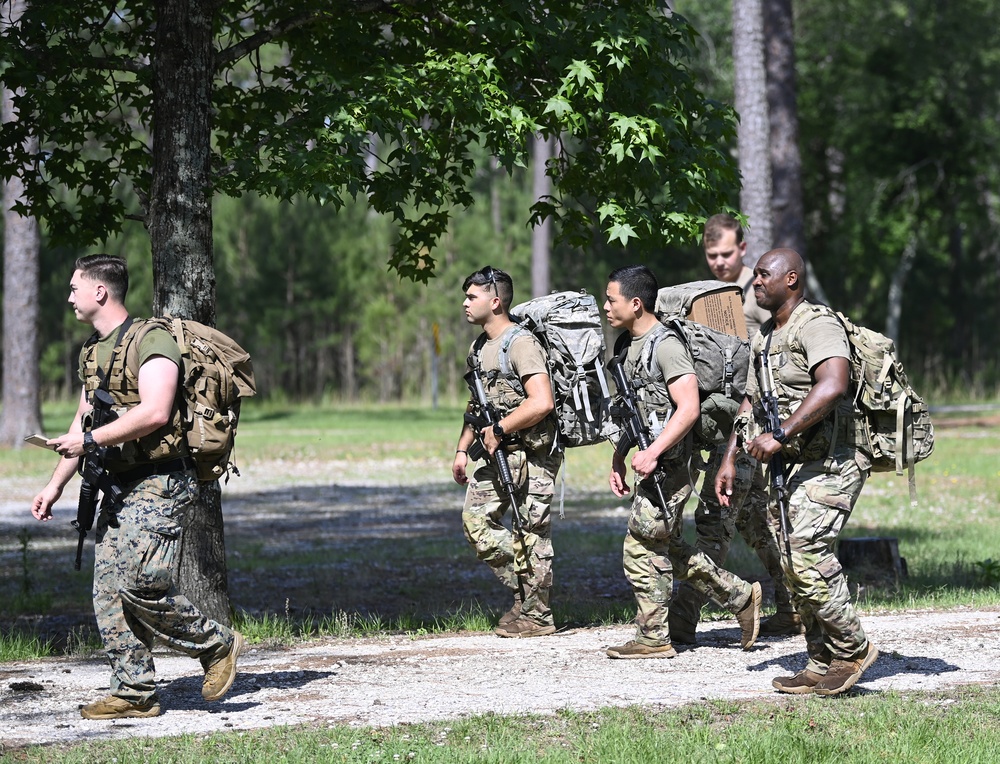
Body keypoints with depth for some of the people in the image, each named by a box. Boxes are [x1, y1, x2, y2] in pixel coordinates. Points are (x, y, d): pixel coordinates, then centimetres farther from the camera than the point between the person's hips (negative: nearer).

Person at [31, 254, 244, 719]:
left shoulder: (151, 341, -12)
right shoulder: (91, 352, 18)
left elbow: (155, 412, -24)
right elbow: (83, 421, 25)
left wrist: (91, 440, -22)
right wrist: (56, 485, 21)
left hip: (159, 484, -9)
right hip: (118, 488, 9)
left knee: (141, 582, -18)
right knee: (109, 591, 3)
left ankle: (217, 644, 1)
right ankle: (134, 693, 7)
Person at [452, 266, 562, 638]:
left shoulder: (521, 344, -15)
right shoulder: (479, 348, 14)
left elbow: (542, 403, -26)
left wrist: (498, 430, -18)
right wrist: (463, 448, 16)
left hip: (531, 456, -9)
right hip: (498, 455, 9)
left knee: (530, 535, -3)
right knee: (475, 519, 4)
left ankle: (536, 616, 6)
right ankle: (523, 590, 15)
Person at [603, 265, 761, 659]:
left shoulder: (666, 345, -16)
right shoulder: (628, 345, 13)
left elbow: (689, 408, -24)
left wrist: (652, 452, -27)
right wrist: (617, 460, 18)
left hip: (666, 464, -10)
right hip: (651, 463, 10)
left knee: (641, 548, -6)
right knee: (667, 546, 15)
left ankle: (653, 638, 3)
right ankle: (740, 596, 24)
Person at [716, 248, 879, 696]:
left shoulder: (817, 325, -13)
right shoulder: (765, 337, 18)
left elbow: (832, 385, -29)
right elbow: (751, 403, 25)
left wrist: (780, 435, -30)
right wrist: (730, 460, 18)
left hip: (829, 462, -9)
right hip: (789, 466, 9)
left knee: (805, 552, -20)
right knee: (793, 564, 5)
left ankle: (852, 649, -8)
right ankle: (823, 667, 11)